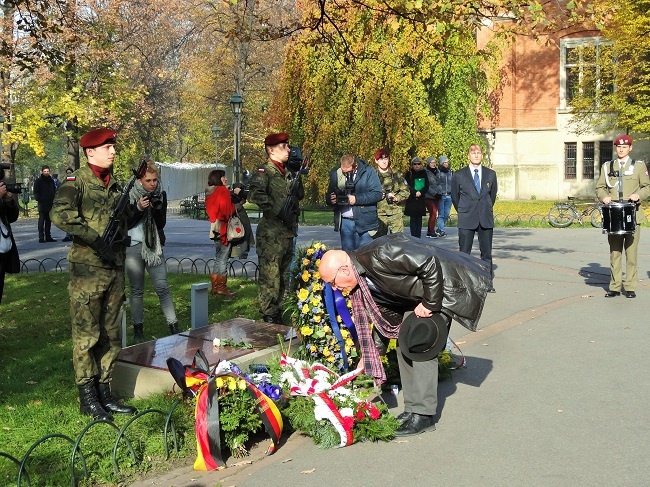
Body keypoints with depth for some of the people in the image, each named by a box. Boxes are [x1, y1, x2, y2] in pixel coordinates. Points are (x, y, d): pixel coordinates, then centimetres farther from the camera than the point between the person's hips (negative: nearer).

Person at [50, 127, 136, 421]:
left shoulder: (114, 184, 16)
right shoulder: (76, 181, -6)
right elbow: (59, 215, -23)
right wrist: (96, 240, -23)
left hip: (115, 268, 7)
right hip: (87, 269, -7)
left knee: (110, 334, 11)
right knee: (87, 335, -1)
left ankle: (105, 393, 21)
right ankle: (88, 399, 8)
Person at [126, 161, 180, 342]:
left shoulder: (160, 195, 3)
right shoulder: (129, 196, -5)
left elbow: (162, 224, 0)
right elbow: (125, 224, -7)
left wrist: (157, 208, -18)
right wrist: (138, 208, -20)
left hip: (154, 246, 2)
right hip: (133, 247, -2)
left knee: (162, 287, -3)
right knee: (137, 290, 5)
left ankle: (174, 327, 0)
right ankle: (138, 330, 14)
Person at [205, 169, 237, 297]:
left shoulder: (210, 193, 13)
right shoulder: (223, 191, -11)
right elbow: (227, 210, -18)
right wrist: (235, 206, -1)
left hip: (215, 228, 8)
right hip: (224, 228, -8)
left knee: (218, 258, 15)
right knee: (223, 259, -4)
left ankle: (215, 287, 19)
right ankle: (221, 287, -1)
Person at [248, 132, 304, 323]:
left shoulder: (289, 172, 15)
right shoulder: (264, 172, -9)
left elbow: (300, 195, 20)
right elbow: (254, 194, -25)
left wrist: (297, 177, 4)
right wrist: (276, 209, -23)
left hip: (288, 231, 8)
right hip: (271, 233, -8)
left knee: (284, 277, 15)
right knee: (270, 277, -5)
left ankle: (278, 314, 27)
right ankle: (268, 318, 2)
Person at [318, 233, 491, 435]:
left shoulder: (380, 255, -31)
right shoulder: (360, 281, -1)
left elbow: (429, 263, -31)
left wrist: (430, 304, -23)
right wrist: (365, 359, 11)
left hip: (443, 287, -9)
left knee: (420, 345, -14)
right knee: (405, 342, 7)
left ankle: (422, 415, -6)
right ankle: (412, 409, 16)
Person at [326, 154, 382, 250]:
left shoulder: (369, 172, -4)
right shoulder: (335, 174, 8)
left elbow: (377, 194, -11)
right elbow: (328, 196, 15)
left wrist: (357, 199, -18)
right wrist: (330, 199, -9)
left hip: (364, 222, -4)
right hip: (345, 222, 4)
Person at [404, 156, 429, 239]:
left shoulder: (423, 173, 9)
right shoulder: (409, 174, 2)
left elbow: (426, 186, 5)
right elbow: (408, 186, -4)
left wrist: (420, 192, -12)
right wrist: (415, 192, -18)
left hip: (421, 199, 2)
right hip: (412, 199, -2)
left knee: (419, 218, 4)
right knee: (413, 218, -2)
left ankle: (418, 236, 7)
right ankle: (413, 237, 1)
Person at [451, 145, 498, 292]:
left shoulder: (491, 174, 9)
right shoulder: (458, 175, 3)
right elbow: (455, 196, 11)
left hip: (486, 219, 2)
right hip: (466, 220, -2)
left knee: (487, 252, 6)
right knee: (464, 253, -1)